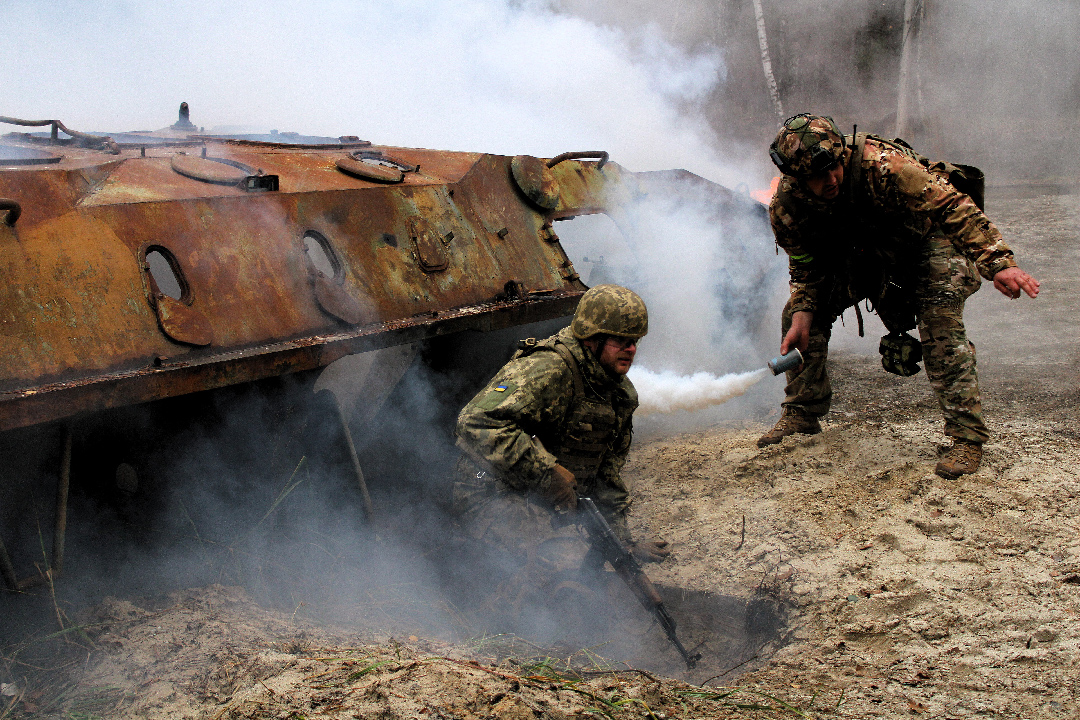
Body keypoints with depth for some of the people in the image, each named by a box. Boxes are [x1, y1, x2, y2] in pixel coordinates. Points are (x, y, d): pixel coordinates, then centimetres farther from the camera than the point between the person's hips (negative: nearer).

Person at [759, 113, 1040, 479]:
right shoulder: (785, 209, -21)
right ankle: (801, 416, 12)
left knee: (940, 324, -28)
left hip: (929, 240, -5)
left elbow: (954, 208, -39)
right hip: (863, 254, 5)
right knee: (797, 313, -4)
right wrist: (803, 313, -23)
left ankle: (967, 436, -19)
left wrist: (999, 264, -49)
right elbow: (806, 265, -6)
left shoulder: (881, 165, -38)